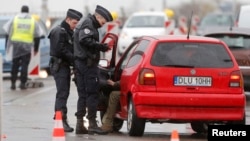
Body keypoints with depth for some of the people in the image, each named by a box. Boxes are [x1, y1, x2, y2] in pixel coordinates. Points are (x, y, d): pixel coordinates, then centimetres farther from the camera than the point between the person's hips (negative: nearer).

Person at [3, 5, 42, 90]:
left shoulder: (14, 19, 7)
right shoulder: (33, 21, 8)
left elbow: (8, 33, 7)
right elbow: (37, 36, 10)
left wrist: (7, 46, 12)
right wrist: (36, 49, 16)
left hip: (15, 45, 1)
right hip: (27, 46, -1)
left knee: (15, 65, 8)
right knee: (24, 65, 3)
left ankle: (13, 83, 5)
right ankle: (23, 83, -2)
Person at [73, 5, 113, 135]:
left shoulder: (86, 23, 22)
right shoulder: (88, 24, -9)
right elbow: (85, 40, -23)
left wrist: (100, 47, 9)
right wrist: (101, 47, -20)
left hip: (80, 62, 10)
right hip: (88, 63, -10)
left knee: (83, 94, 11)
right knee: (92, 93, -6)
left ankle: (80, 124, 11)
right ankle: (92, 123, -7)